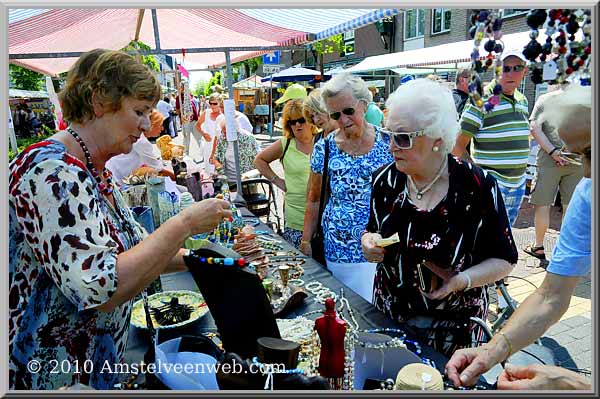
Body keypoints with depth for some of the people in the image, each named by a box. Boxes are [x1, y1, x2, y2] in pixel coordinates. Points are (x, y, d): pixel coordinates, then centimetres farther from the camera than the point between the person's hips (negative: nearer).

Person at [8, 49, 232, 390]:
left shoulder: (98, 173, 4)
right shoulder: (51, 171, -26)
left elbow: (135, 250, 12)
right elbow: (98, 288, -35)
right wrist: (186, 223, -26)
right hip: (53, 377, -8)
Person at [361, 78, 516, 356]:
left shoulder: (478, 185, -16)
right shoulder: (385, 179, -5)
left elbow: (504, 259, -9)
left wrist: (462, 280, -24)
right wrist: (369, 242, -12)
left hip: (454, 324, -3)